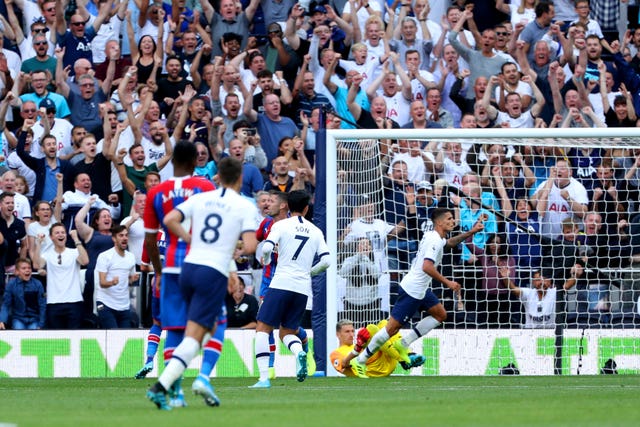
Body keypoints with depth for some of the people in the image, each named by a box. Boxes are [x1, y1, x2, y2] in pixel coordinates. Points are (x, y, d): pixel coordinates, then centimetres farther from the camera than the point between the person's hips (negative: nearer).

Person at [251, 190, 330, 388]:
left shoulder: (281, 225, 2)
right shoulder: (316, 231, 13)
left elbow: (267, 248, -12)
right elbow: (325, 261, 6)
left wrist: (265, 260, 11)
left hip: (281, 283, -4)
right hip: (303, 288, 4)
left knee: (262, 328, 3)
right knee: (287, 332, 16)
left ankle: (264, 377, -11)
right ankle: (299, 352, -20)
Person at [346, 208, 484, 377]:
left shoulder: (434, 236, 11)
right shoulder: (434, 240, -19)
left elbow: (450, 242, 34)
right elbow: (427, 267, -30)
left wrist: (471, 232, 23)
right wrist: (447, 282, -23)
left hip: (420, 289, 10)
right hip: (412, 291, -10)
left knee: (440, 314, 14)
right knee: (393, 327, -8)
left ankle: (403, 344, 14)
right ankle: (359, 361, 0)